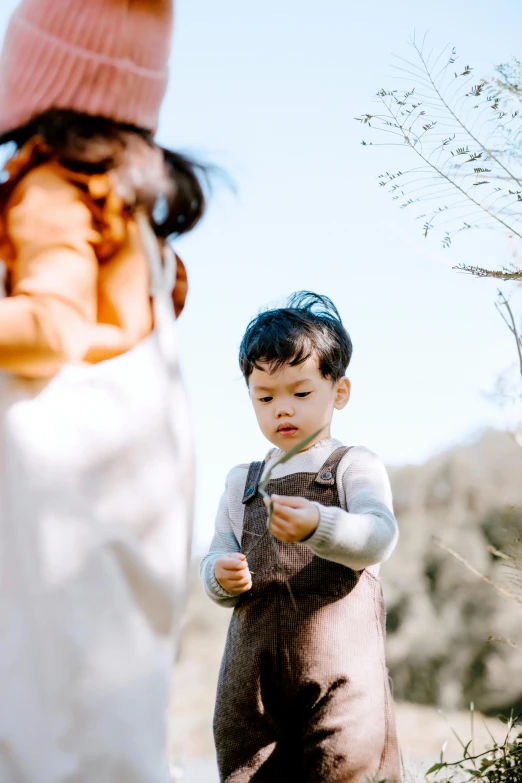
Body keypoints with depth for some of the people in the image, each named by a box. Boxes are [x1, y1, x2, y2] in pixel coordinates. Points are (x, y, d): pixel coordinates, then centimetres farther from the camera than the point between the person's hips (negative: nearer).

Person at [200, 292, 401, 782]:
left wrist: (318, 526, -32)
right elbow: (219, 557, 16)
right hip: (253, 670, 4)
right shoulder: (242, 483, 16)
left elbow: (379, 538, -13)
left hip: (339, 666, -4)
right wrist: (221, 576, -9)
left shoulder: (355, 467, 3)